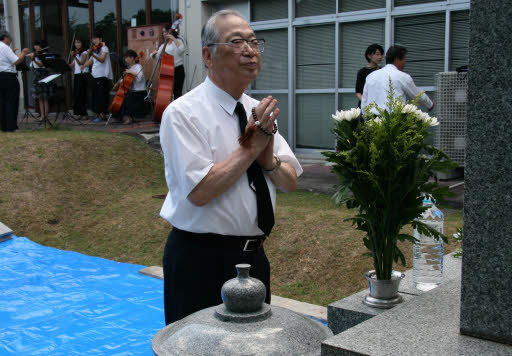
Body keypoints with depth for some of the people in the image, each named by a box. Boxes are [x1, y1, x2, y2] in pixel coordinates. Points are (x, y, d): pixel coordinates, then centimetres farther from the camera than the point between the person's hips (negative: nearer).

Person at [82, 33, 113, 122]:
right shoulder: (94, 49, 20)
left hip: (102, 75, -8)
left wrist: (93, 54, -34)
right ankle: (98, 114, 12)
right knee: (95, 95, 8)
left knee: (101, 95, -10)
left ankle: (102, 115, -10)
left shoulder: (104, 48, -4)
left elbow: (102, 59, -20)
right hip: (95, 75, 8)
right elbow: (91, 61, 15)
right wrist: (83, 65, -2)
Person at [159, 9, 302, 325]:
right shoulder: (183, 113, -13)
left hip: (254, 256, 7)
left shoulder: (258, 111, 8)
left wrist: (268, 158, -13)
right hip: (202, 262, -6)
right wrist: (251, 147, -18)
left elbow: (291, 183, 7)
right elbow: (199, 191, -23)